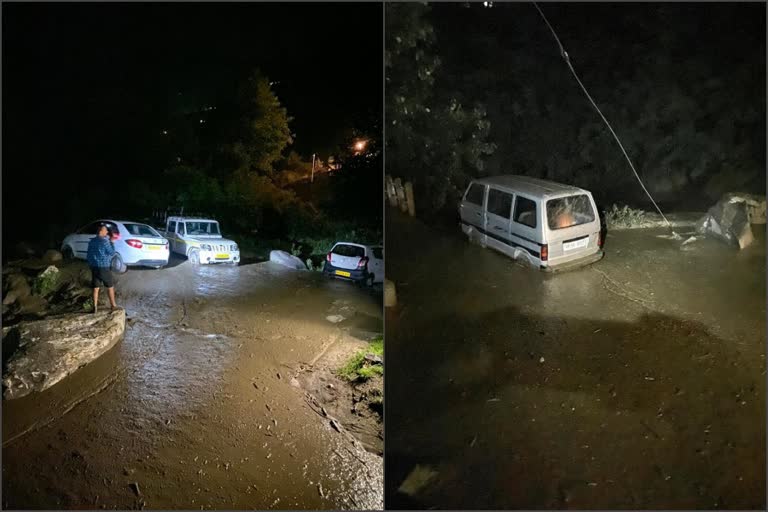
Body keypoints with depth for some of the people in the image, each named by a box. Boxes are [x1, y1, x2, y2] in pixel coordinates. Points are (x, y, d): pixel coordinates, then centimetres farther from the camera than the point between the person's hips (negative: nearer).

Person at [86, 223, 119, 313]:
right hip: (104, 267, -6)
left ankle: (95, 307, 10)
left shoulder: (91, 241, 7)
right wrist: (111, 243, -1)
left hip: (94, 267, 6)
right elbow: (112, 253, -9)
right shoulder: (105, 241, -14)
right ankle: (113, 306, 13)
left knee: (96, 288, 9)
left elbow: (88, 255, 13)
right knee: (110, 286, 8)